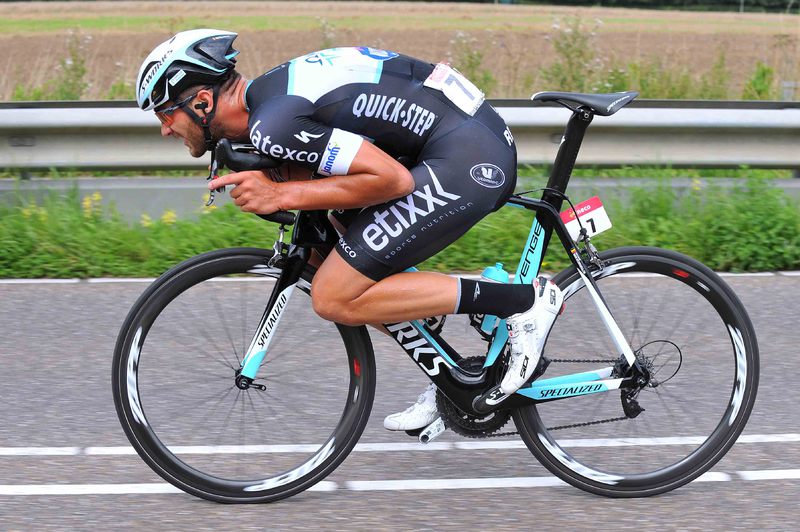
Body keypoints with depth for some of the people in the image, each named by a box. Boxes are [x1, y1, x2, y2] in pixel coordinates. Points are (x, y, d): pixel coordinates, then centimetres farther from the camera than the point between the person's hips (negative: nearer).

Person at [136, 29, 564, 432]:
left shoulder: (273, 124, -17)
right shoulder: (271, 88, 13)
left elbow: (391, 179, -20)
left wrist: (283, 195, -15)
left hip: (468, 162, -10)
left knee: (335, 299, -9)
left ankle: (525, 300, -6)